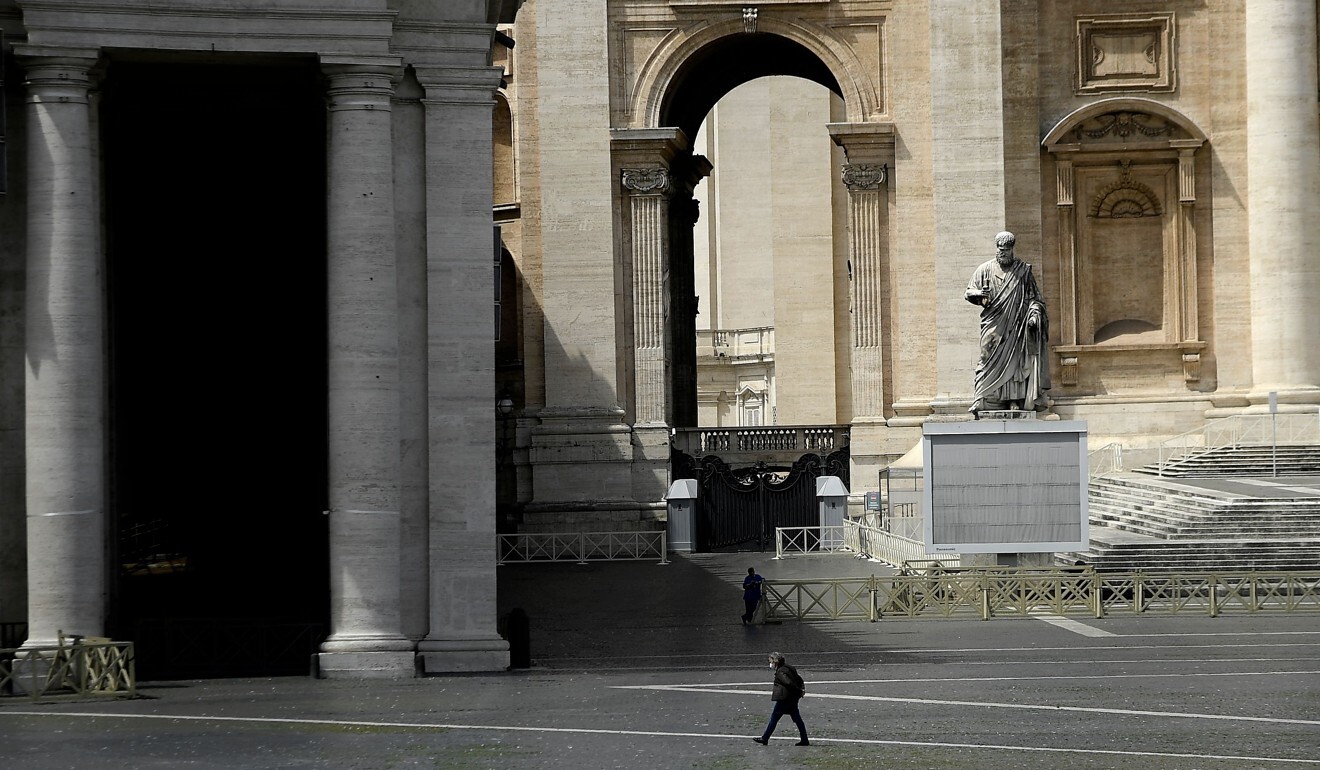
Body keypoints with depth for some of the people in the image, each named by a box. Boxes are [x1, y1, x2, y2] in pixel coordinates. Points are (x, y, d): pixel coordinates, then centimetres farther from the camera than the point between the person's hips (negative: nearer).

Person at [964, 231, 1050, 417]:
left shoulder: (1023, 271, 9)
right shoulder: (985, 269, 9)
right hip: (993, 325, 0)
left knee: (1015, 359, -5)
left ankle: (1015, 400, -6)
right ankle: (984, 401, -9)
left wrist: (1034, 313, -6)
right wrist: (980, 294, -13)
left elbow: (1034, 297, 11)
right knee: (990, 361, -7)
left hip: (1015, 324, 0)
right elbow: (969, 292, 9)